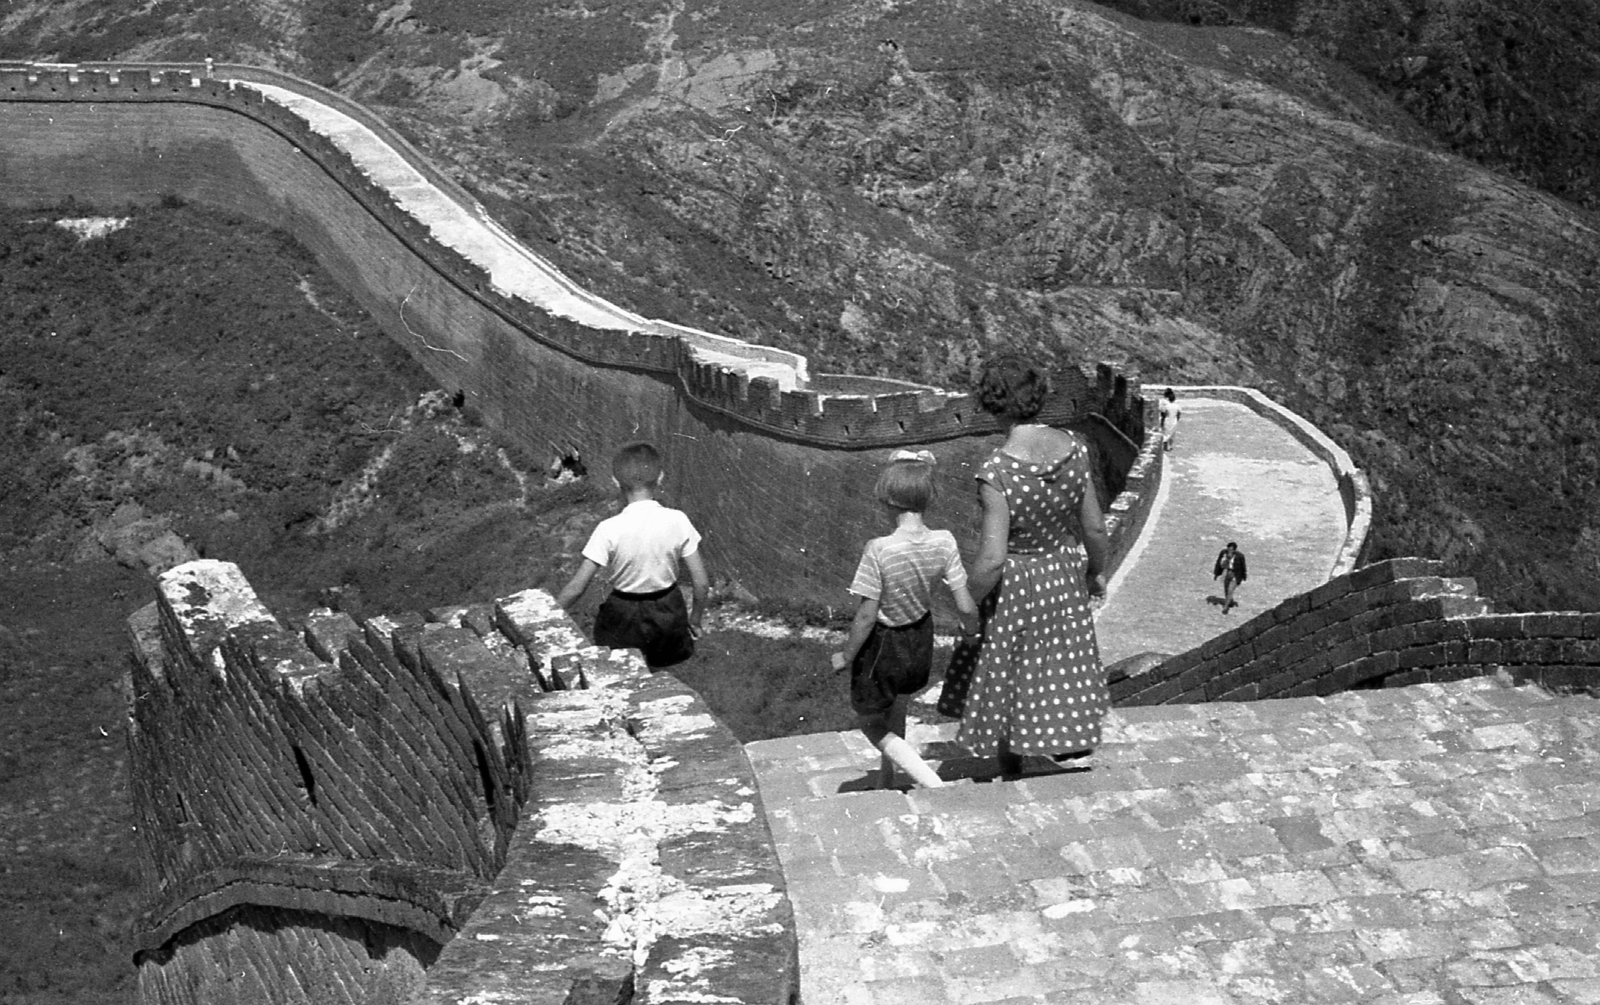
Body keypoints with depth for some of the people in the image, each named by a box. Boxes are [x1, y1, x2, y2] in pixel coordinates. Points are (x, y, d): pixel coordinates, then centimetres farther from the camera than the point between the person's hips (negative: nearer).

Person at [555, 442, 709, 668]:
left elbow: (576, 588, -19)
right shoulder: (677, 521, -15)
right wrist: (695, 618, 9)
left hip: (625, 618, -2)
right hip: (667, 613, 3)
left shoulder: (609, 530, -22)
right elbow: (702, 583, -9)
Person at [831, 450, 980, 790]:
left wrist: (846, 655, -6)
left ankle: (935, 787, 0)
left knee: (871, 723, 15)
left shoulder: (879, 550, -30)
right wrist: (971, 630, 12)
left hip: (883, 646, -5)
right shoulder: (944, 543, -17)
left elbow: (867, 615, -22)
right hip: (921, 642, 6)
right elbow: (965, 605, -11)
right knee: (896, 714, 29)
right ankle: (886, 787, 47)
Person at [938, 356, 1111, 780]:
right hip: (1066, 573, 4)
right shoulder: (1073, 448, -15)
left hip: (1014, 585, -4)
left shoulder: (996, 472, -30)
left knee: (1006, 677, 19)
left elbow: (992, 558, -29)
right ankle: (1070, 737, 46)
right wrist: (1097, 570, 14)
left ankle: (1011, 770, 37)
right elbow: (1095, 528, -6)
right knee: (1063, 659, 28)